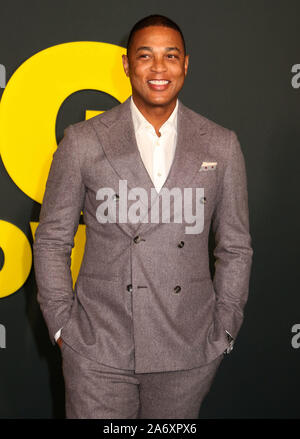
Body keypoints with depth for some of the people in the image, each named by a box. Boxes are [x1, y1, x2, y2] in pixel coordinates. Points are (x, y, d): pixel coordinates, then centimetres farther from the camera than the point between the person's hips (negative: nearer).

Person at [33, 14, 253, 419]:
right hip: (99, 349, -1)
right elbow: (52, 241, 4)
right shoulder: (83, 141, -1)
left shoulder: (221, 146, 3)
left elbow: (235, 248, 8)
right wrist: (62, 325, 0)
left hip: (188, 353, 2)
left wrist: (223, 332, 5)